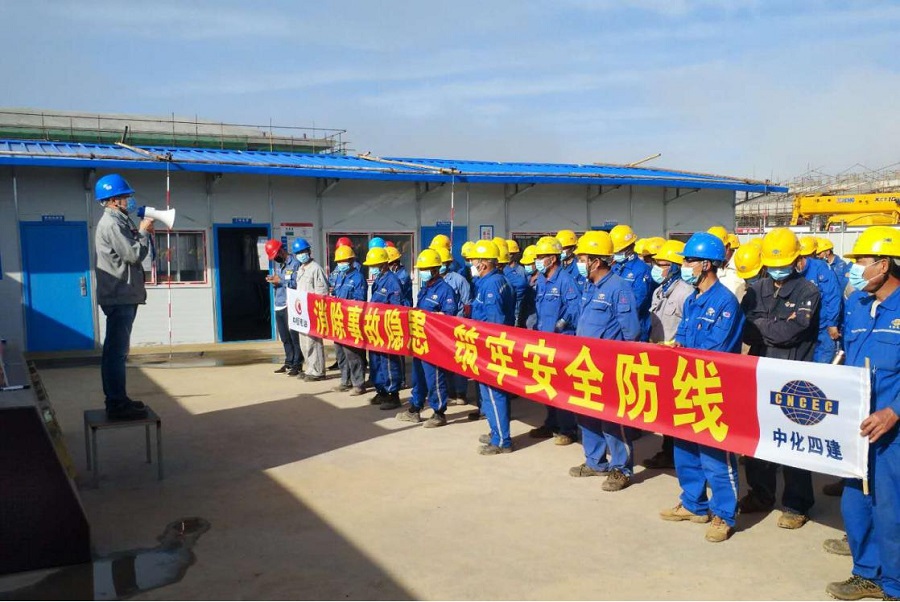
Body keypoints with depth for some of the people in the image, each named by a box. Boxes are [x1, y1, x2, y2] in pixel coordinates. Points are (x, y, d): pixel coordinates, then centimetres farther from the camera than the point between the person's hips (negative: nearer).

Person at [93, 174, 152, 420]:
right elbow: (134, 254, -18)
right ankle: (117, 404, -8)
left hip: (121, 296, 11)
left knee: (116, 350, 14)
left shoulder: (115, 221, 19)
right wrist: (144, 232, -4)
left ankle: (117, 399, 22)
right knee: (117, 351, -9)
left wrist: (140, 233, 11)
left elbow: (130, 251, 22)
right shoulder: (112, 223, -14)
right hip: (120, 296, -11)